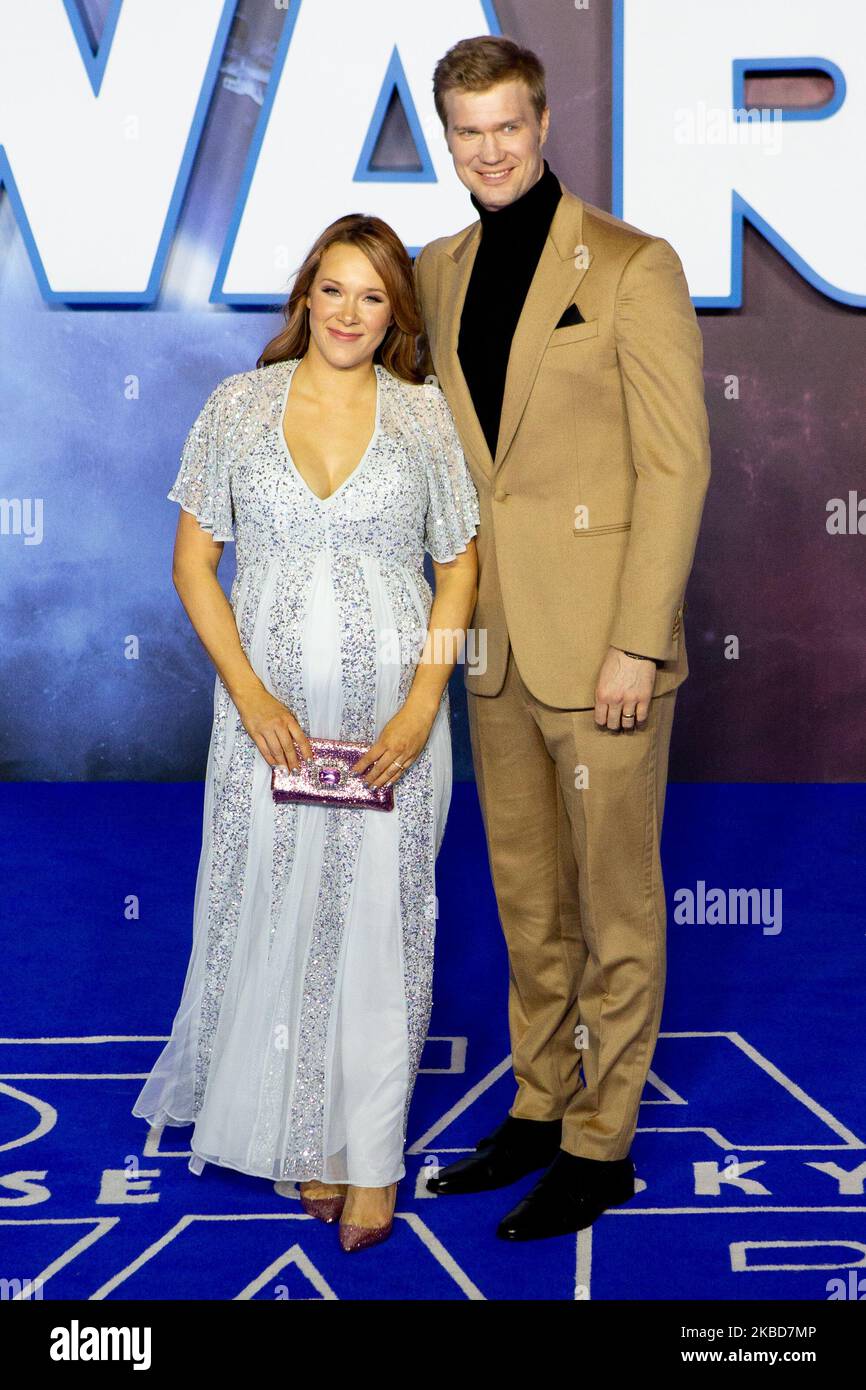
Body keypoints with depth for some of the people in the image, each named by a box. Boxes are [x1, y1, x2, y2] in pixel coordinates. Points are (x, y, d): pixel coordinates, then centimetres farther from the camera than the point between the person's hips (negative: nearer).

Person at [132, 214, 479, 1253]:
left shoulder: (425, 414, 3)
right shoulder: (238, 405, 3)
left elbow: (458, 570, 3)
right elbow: (193, 560, 2)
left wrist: (420, 709, -8)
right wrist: (250, 695, -9)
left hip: (391, 716, 0)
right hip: (271, 710, 1)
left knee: (380, 922, 3)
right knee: (276, 918, 6)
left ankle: (372, 1155, 17)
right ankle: (303, 1137, 27)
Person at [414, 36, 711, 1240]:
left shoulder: (633, 267, -8)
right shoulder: (440, 273, 11)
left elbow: (676, 464, -11)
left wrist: (637, 643, -16)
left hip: (601, 642, -6)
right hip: (495, 640, 6)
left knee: (614, 900, 5)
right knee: (525, 897, 16)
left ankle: (603, 1142, 20)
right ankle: (540, 1108, 32)